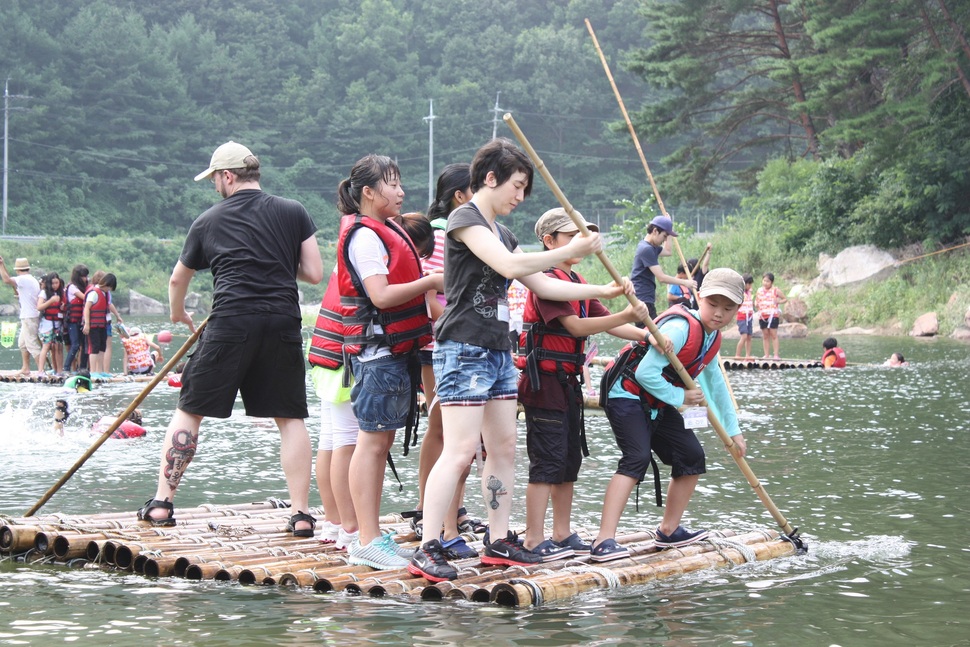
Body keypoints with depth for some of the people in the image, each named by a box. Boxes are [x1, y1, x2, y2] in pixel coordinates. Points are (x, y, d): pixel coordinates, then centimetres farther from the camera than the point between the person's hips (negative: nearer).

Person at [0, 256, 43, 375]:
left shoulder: (23, 279, -14)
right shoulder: (34, 280, 15)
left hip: (29, 317, -10)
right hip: (29, 316, 10)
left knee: (32, 344, -9)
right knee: (22, 343, 19)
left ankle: (41, 370, -10)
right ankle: (25, 368, 24)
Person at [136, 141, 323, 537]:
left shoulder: (209, 221, 11)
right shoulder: (293, 212, 8)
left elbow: (178, 279, 24)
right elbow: (315, 274, 5)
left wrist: (178, 313, 45)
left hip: (230, 323, -1)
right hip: (283, 322, 1)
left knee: (189, 411, 10)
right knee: (290, 418, 8)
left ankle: (161, 503, 11)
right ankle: (301, 514, 4)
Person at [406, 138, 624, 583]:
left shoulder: (502, 233, 19)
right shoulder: (465, 219, -9)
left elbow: (542, 285, 20)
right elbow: (510, 266, -23)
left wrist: (600, 292, 13)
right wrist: (571, 251, -17)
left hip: (497, 351, 9)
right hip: (463, 349, -9)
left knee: (504, 448, 10)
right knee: (460, 450, -14)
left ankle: (498, 542, 17)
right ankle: (427, 550, -13)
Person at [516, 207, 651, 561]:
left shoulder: (578, 283, 17)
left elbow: (606, 322, 8)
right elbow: (576, 327, -23)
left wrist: (643, 335, -9)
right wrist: (627, 316, -30)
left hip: (566, 381, 10)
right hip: (543, 381, -10)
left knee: (570, 459, 13)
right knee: (547, 460, -8)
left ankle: (562, 535, 22)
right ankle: (534, 540, -4)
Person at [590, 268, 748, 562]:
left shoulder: (712, 338, 6)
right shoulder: (681, 328, -25)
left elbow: (716, 385, 21)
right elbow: (645, 374, -29)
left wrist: (733, 431, 26)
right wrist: (680, 397, -17)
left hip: (657, 404, 10)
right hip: (627, 395, -10)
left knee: (692, 457, 11)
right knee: (637, 458, -26)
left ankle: (669, 531, 27)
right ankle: (604, 541, -34)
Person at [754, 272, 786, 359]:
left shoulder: (776, 291, -2)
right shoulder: (759, 291, 9)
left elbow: (785, 299, 6)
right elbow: (756, 301, 19)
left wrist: (779, 301, -14)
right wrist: (756, 305, -4)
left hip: (773, 315, -4)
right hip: (762, 316, 4)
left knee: (774, 335, -3)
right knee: (765, 336, 8)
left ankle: (776, 354, -1)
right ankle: (766, 355, 12)